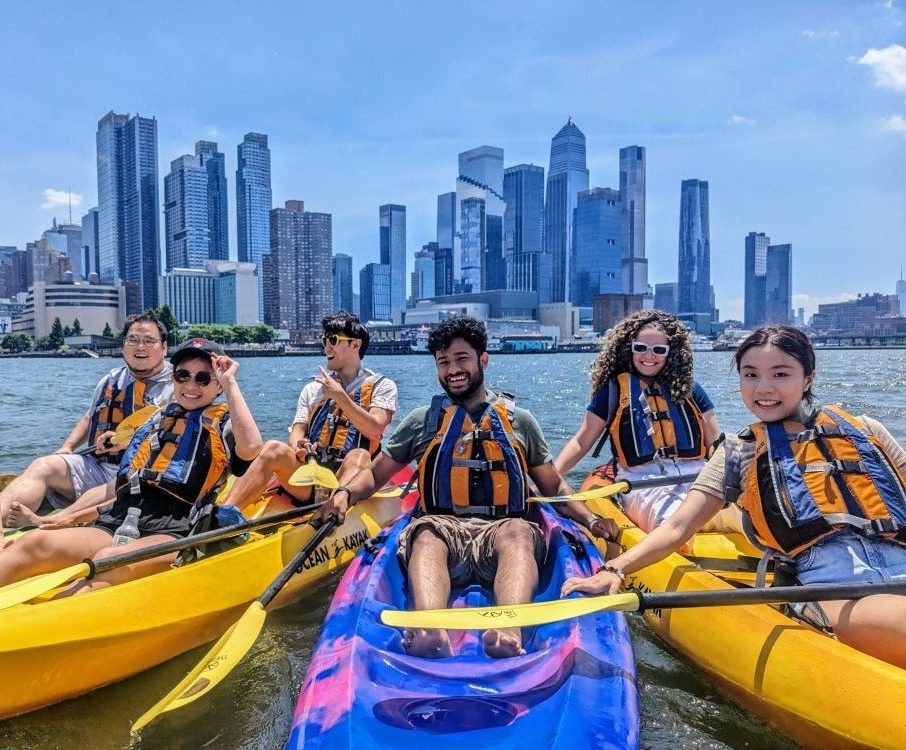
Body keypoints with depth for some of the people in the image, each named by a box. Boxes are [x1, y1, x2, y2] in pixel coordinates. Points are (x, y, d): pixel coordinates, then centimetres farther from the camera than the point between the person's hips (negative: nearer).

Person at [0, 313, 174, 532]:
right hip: (96, 466, 6)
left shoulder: (175, 387, -1)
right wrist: (67, 446, 15)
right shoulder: (111, 380, 20)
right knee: (43, 467, -15)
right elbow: (89, 418, 32)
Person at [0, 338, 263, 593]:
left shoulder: (223, 425, 11)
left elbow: (251, 446, -14)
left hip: (175, 532, -5)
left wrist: (230, 383, -5)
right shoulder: (153, 422, 28)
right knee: (35, 542, -22)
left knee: (109, 559, -36)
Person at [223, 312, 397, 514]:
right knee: (275, 448, -25)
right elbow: (297, 432, 10)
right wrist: (298, 447, -12)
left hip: (350, 480, -3)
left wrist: (340, 396, -10)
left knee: (359, 456, -36)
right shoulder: (313, 389, 22)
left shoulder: (381, 386, 10)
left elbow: (374, 430, -7)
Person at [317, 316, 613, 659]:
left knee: (518, 532, -35)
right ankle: (429, 629, -59)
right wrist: (345, 493, -2)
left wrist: (590, 519, 4)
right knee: (427, 535, -35)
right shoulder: (422, 421, 17)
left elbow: (554, 486, 21)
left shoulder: (518, 420, 18)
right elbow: (376, 473, 19)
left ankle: (510, 630, -58)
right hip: (443, 527, 0)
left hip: (502, 530, 0)